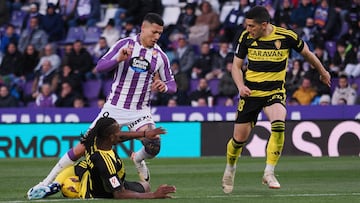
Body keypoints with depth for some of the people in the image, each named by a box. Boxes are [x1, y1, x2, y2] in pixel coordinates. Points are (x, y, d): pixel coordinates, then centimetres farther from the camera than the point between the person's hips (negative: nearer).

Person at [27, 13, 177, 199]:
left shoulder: (160, 56, 2)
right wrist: (118, 59, -30)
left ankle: (138, 159, 14)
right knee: (84, 147, -7)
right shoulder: (125, 44, -5)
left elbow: (172, 84, 10)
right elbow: (100, 66, -11)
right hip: (114, 107, -2)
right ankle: (47, 182, 3)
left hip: (140, 111, 2)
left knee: (154, 146, -23)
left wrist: (164, 86, -15)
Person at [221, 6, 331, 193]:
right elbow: (236, 66, 4)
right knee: (240, 137, 3)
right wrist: (241, 86, -15)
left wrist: (323, 72, 21)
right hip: (251, 92, 2)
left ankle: (269, 173, -21)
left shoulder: (286, 36, -12)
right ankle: (230, 169, 35)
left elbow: (306, 53, 7)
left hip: (275, 91, -2)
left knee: (279, 124, -30)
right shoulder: (246, 37, -7)